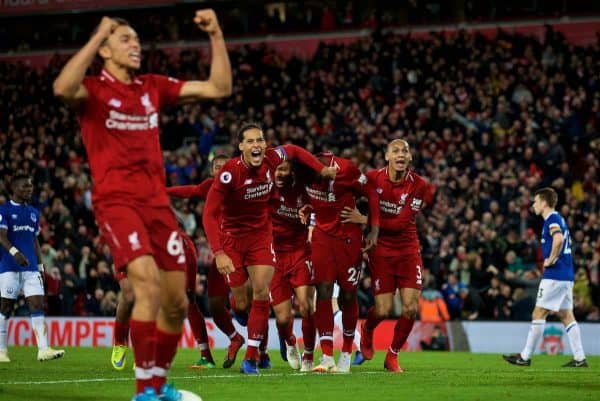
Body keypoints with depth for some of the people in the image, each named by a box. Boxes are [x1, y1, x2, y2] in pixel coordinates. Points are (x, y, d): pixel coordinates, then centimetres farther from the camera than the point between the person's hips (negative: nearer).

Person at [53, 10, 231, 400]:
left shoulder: (154, 87, 14)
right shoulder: (94, 89, -2)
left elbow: (219, 88, 13)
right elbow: (62, 88, -28)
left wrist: (216, 36, 3)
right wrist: (98, 35, -26)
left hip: (158, 203, 6)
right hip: (116, 202, -6)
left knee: (176, 303, 7)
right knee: (149, 284, -25)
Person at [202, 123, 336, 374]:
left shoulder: (272, 159, -13)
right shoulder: (230, 173, -26)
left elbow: (294, 151, 12)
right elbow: (209, 214, -28)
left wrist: (322, 169, 6)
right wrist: (218, 253, -37)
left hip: (261, 235, 3)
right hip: (232, 236, -3)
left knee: (261, 292, -13)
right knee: (240, 303, 0)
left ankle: (252, 355, -6)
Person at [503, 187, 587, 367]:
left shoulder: (552, 219, -11)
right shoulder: (559, 219, 18)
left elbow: (559, 239, -30)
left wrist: (551, 260, -18)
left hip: (554, 275, -9)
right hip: (567, 276, 9)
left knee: (538, 314, -4)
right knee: (566, 316, 8)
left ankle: (525, 357, -1)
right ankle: (580, 358, 4)